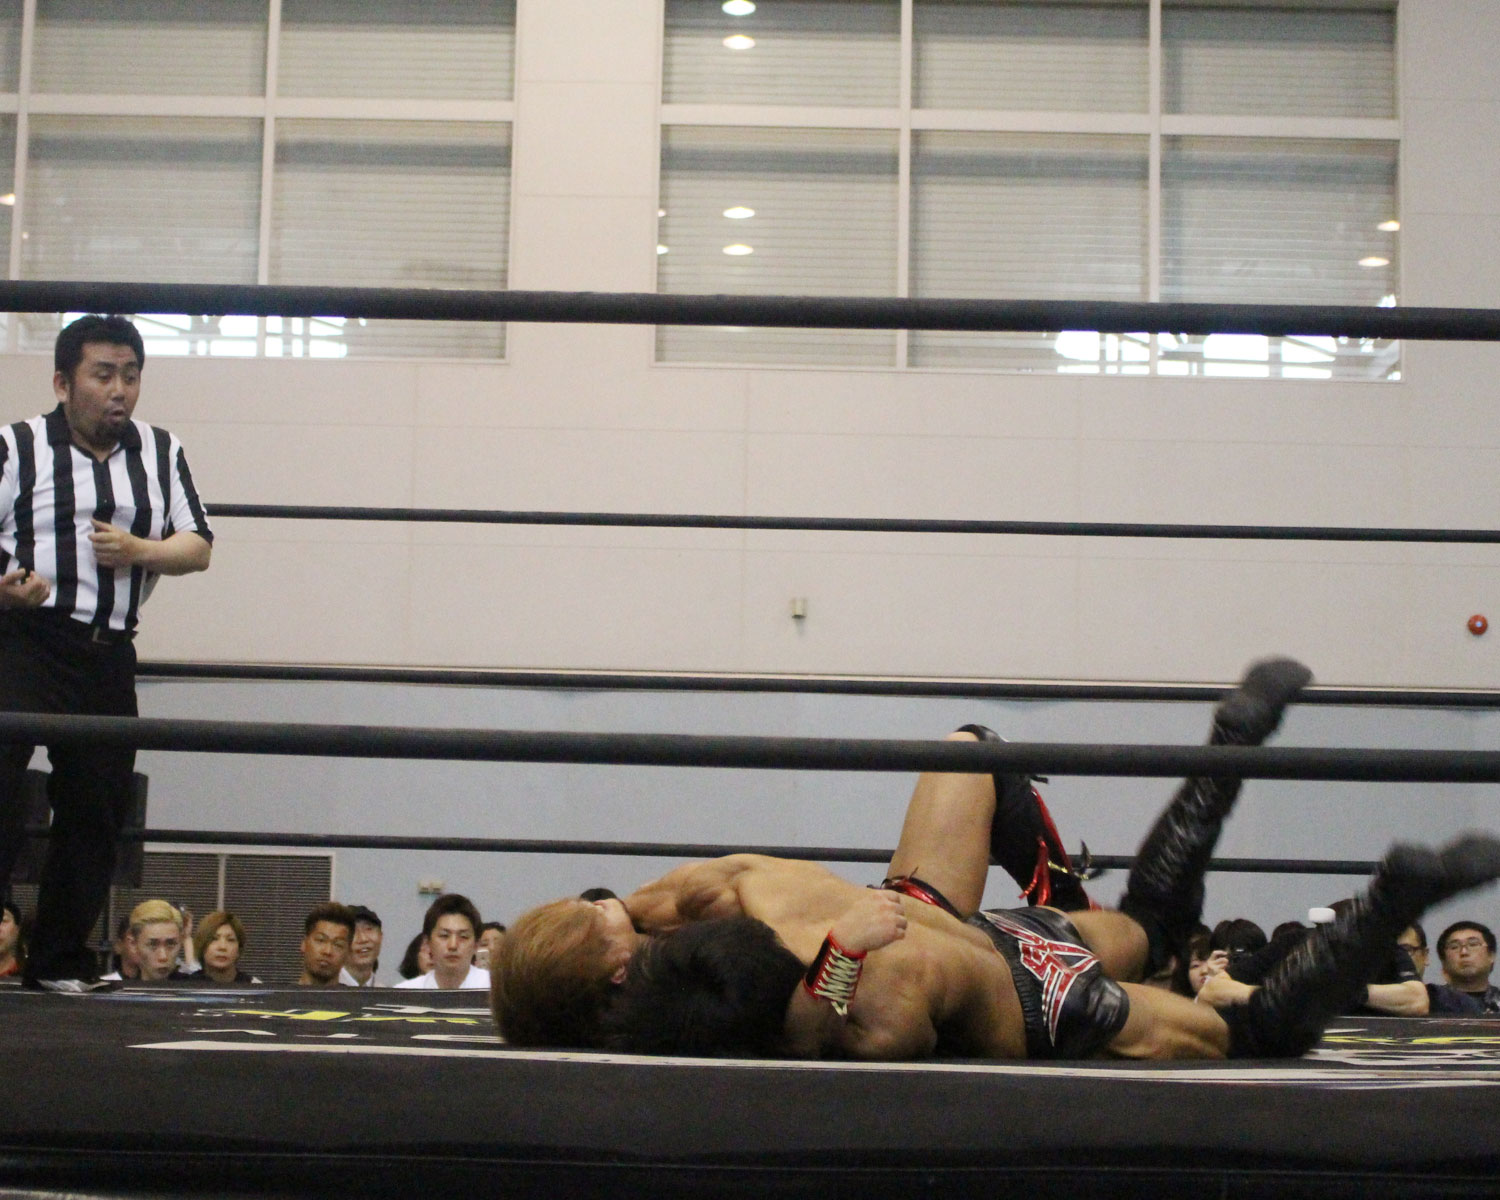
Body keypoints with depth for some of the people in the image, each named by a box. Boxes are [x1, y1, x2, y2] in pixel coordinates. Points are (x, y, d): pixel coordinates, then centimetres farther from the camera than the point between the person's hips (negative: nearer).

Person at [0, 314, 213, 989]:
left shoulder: (161, 453, 15)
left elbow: (197, 547, 12)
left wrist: (139, 551, -8)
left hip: (109, 654, 5)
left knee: (98, 806, 6)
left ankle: (60, 962, 17)